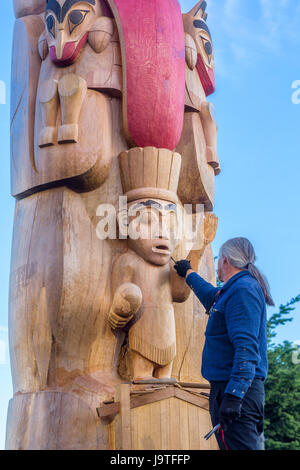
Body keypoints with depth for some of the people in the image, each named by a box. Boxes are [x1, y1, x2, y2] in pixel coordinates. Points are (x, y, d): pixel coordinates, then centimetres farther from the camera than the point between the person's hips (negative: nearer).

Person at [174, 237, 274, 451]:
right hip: (227, 387, 11)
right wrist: (189, 273, 60)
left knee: (238, 446, -16)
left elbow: (246, 347, -23)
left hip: (238, 390, -11)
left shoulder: (243, 289, -13)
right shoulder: (232, 291, 19)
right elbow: (211, 295, 45)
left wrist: (234, 395, -30)